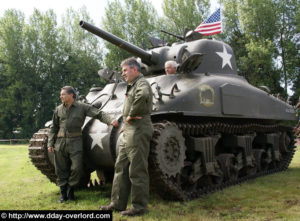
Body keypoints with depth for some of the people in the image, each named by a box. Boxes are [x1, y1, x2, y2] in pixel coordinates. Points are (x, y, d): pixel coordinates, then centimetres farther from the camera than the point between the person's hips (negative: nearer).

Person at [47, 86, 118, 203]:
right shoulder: (58, 109, 10)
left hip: (75, 142, -3)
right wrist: (50, 143, 7)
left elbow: (99, 114, -9)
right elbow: (54, 127, 14)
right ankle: (63, 194, 21)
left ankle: (70, 190, 18)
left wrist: (110, 121, -26)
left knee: (77, 168, -7)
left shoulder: (82, 107, 0)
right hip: (60, 142, 3)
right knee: (61, 170, 6)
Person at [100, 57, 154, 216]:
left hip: (138, 131, -10)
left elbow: (142, 96, -33)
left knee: (137, 171, -4)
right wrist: (126, 122, 14)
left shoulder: (142, 83, -9)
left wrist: (131, 115, -23)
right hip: (128, 132, 10)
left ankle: (139, 207, 6)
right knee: (120, 168, 13)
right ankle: (118, 203, 22)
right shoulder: (132, 86, 22)